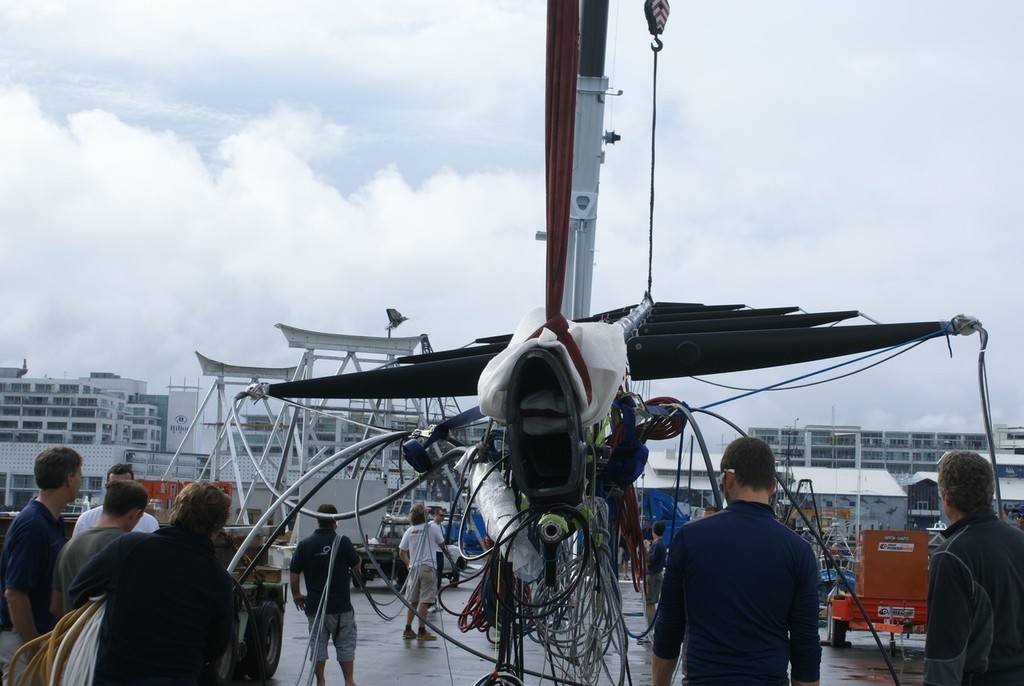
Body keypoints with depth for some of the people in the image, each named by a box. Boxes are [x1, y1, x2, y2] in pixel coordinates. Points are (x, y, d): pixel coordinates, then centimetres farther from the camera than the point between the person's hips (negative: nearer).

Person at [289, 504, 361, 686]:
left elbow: (293, 573, -1)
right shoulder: (342, 542, -10)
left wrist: (297, 595, 15)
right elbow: (356, 566, 3)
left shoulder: (304, 544, -3)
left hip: (314, 604, 2)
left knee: (318, 644, 10)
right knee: (345, 644, 8)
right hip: (340, 605, -2)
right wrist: (358, 575, 27)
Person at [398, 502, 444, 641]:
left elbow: (402, 552, 4)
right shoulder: (433, 528, -6)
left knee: (413, 600, 14)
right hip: (428, 567, -4)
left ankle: (408, 630, 15)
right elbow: (442, 544, 7)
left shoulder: (409, 531, 4)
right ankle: (422, 631, -7)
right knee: (424, 600, -5)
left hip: (414, 568, 4)